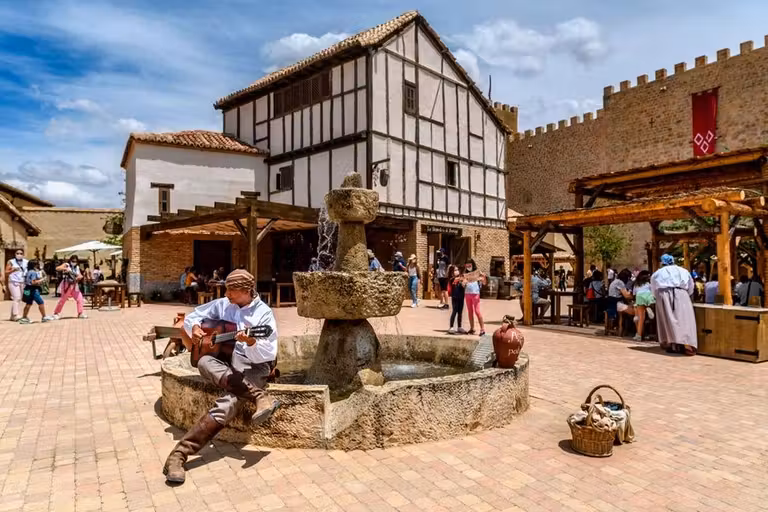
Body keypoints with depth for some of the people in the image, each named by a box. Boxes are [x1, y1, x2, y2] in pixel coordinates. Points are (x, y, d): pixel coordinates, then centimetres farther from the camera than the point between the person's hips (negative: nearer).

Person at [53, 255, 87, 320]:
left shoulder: (77, 267, 13)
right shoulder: (66, 265, -2)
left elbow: (80, 275, 8)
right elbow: (57, 268, -16)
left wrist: (79, 277, -14)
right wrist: (65, 269, -30)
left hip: (74, 286, 5)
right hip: (67, 285, -5)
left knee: (80, 298, -1)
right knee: (63, 299, -4)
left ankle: (80, 313, 4)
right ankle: (56, 313, 9)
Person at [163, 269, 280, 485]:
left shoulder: (264, 314, -4)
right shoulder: (222, 305, 10)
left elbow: (269, 354, -10)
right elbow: (192, 317, 20)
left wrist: (251, 342, -31)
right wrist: (195, 327, -4)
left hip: (252, 366, -5)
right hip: (222, 360, 5)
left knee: (227, 404, -33)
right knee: (204, 363, -32)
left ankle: (179, 455, -32)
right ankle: (259, 396, -39)